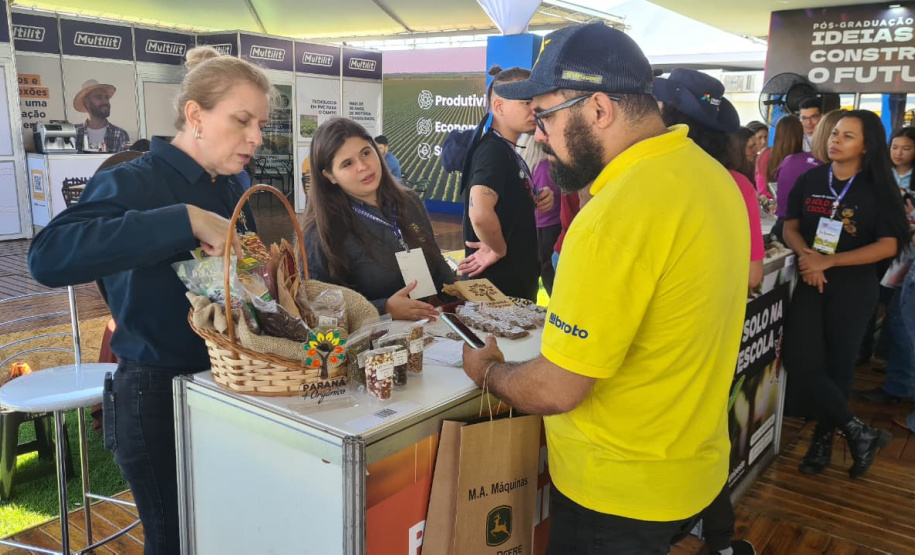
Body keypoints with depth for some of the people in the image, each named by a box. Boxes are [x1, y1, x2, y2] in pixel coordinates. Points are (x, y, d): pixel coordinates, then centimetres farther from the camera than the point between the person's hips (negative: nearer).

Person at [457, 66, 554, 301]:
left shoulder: (509, 152, 9)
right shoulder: (493, 151, -20)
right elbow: (480, 213, -36)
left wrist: (537, 199, 3)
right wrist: (499, 250, -19)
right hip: (499, 281, -9)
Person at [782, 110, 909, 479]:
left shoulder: (878, 189, -5)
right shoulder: (811, 179, 2)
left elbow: (889, 245, -10)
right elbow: (790, 227, 5)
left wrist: (830, 260, -18)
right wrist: (807, 255, -16)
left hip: (854, 288, -2)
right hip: (811, 283, 2)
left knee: (837, 365, 8)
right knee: (800, 361, -9)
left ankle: (823, 437, 26)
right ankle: (858, 433, 7)